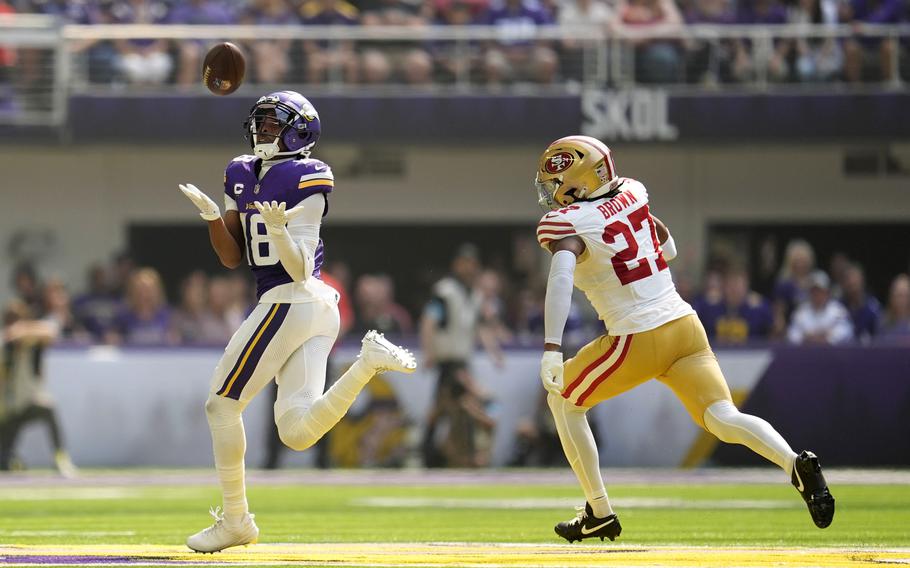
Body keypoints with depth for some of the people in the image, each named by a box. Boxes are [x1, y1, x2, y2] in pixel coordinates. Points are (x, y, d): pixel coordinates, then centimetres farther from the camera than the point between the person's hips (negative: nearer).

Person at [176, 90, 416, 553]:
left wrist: (278, 231, -33)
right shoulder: (242, 175, 14)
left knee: (222, 405, 2)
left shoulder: (304, 181, -11)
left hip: (290, 301, -9)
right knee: (297, 433, 0)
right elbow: (232, 258, 15)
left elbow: (300, 269, -15)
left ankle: (235, 520, 9)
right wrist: (211, 214, -1)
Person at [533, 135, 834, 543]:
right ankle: (795, 463, -33)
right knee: (723, 419, -4)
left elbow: (560, 278, -27)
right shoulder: (631, 194, 11)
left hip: (638, 340, -5)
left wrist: (551, 349, -34)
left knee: (563, 398, 18)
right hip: (686, 325, 5)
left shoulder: (567, 223, -8)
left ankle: (599, 513, 18)